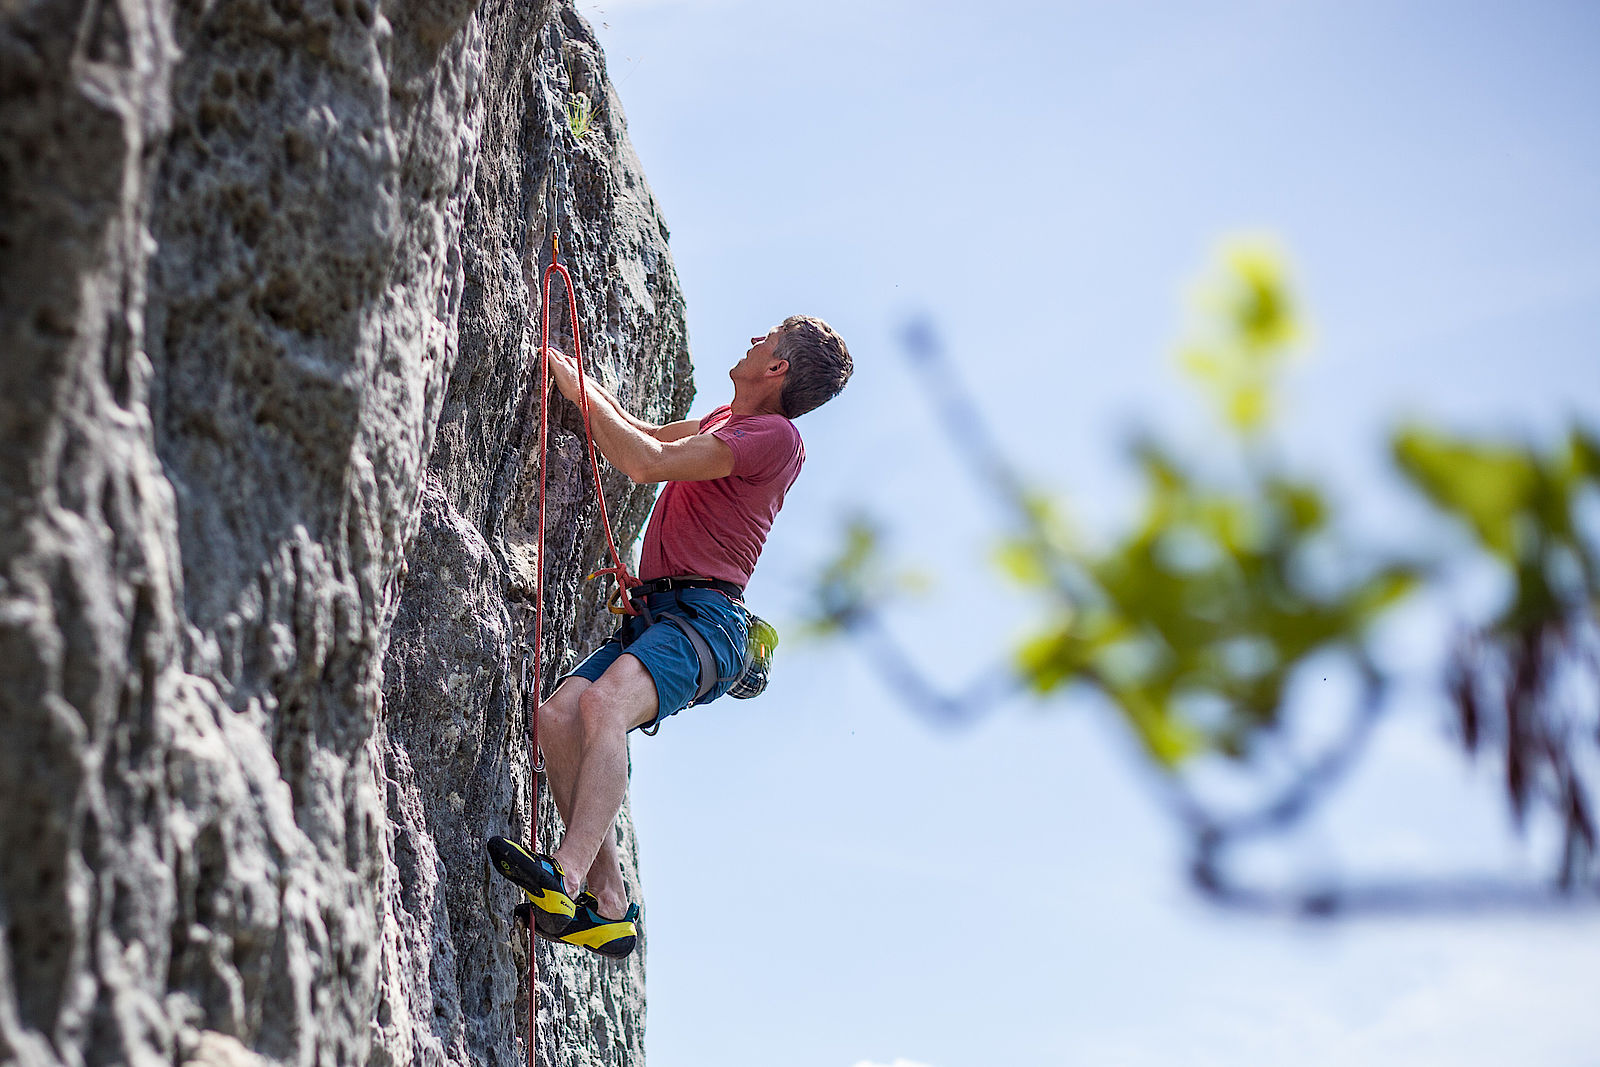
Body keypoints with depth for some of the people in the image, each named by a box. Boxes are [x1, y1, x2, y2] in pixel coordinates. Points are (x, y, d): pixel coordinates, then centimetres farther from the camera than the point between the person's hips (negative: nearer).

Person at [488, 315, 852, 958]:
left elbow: (648, 463, -11)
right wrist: (579, 379, 34)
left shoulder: (776, 435, -4)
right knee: (558, 716, -14)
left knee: (603, 703, -34)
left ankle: (568, 876, -48)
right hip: (652, 613, 9)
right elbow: (644, 442, 40)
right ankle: (608, 906, -18)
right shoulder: (726, 421, 26)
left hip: (703, 617, -9)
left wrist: (582, 391, 1)